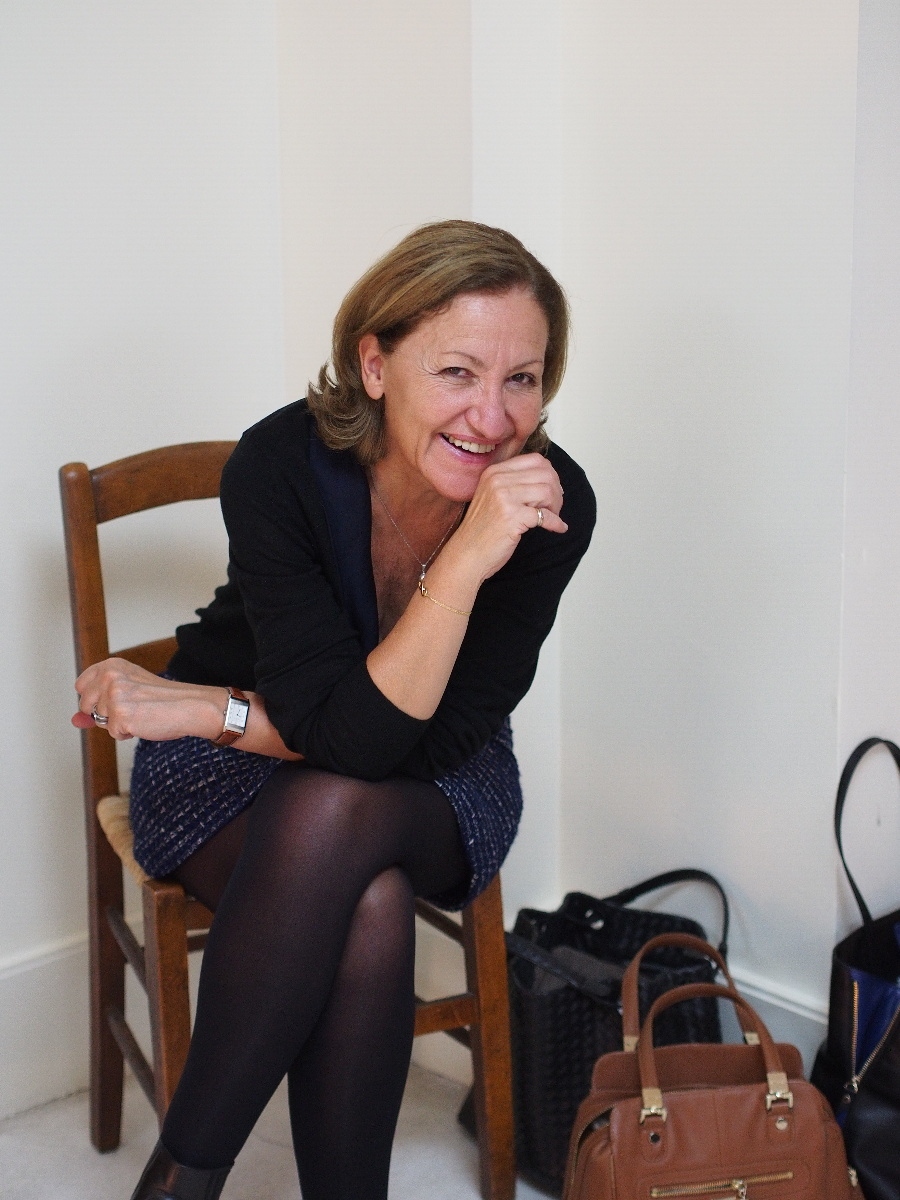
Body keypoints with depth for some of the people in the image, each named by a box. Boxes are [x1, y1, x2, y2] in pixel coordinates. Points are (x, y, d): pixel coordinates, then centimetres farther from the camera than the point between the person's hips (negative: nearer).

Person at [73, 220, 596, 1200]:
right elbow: (348, 730, -32)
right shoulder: (279, 466, -26)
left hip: (438, 790, 1)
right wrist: (466, 558, -43)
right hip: (238, 764, -1)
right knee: (367, 910, -33)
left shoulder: (553, 503, -22)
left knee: (333, 814, -33)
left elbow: (442, 736, -21)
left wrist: (206, 709, -21)